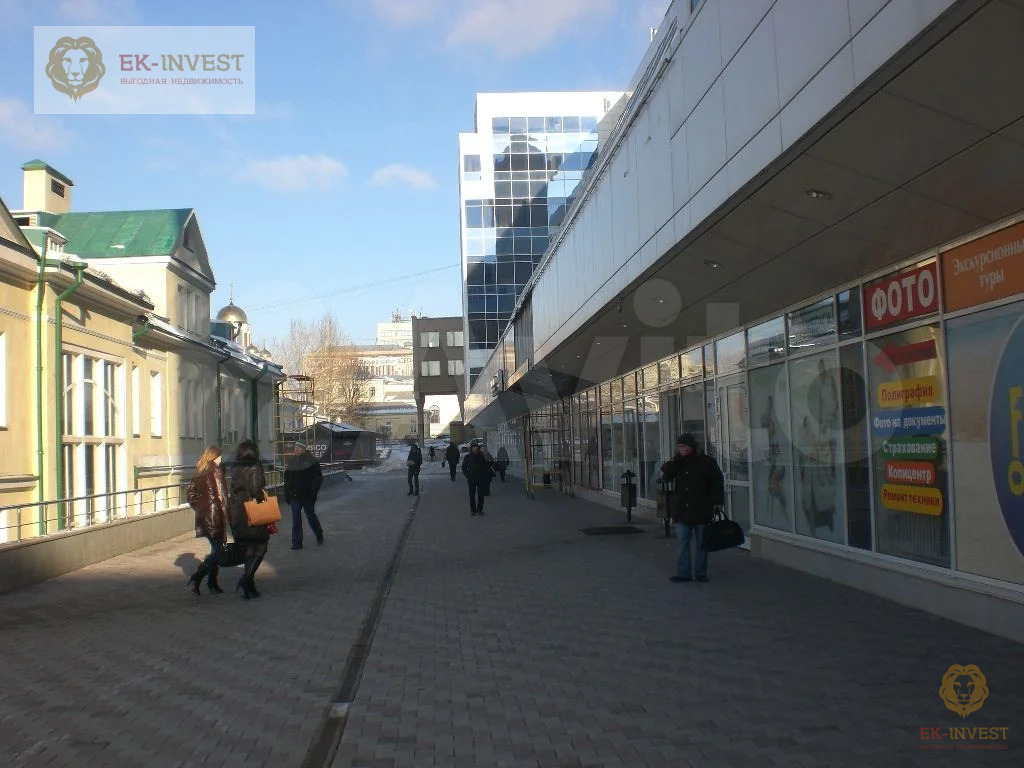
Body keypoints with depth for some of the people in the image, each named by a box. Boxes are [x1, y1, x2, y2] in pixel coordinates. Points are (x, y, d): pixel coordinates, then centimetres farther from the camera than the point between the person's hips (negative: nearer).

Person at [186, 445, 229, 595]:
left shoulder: (199, 473, 11)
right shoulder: (215, 472, -11)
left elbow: (191, 494, 14)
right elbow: (220, 495, -16)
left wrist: (199, 508, 17)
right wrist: (225, 513, -11)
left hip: (202, 516, 8)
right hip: (215, 515, -8)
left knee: (215, 549, 15)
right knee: (218, 550, -2)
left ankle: (212, 583, 16)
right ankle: (197, 577, -14)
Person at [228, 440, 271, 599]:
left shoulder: (234, 470, 8)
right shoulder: (254, 468, -11)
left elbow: (231, 492, 11)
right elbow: (257, 491, -17)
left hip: (236, 514, 6)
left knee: (249, 549, 14)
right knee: (260, 547, 3)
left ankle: (249, 586, 15)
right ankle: (246, 578, -16)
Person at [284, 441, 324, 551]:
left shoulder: (311, 461, -5)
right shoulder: (291, 462, 8)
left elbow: (318, 478, -5)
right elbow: (287, 479, 13)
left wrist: (313, 491, -15)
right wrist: (287, 494, 8)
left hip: (307, 496, -3)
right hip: (294, 496, 3)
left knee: (311, 516, 9)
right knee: (296, 518, -1)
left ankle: (319, 534, 33)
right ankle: (296, 542, 2)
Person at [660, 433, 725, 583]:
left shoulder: (707, 462, -4)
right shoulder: (678, 463, 7)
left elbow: (718, 482, -1)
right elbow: (666, 474, -7)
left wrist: (718, 502, -8)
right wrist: (676, 458, -12)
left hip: (702, 511, -3)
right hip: (682, 510, 3)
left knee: (702, 543, 8)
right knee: (681, 542, 0)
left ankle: (701, 573, 16)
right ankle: (682, 573, 4)